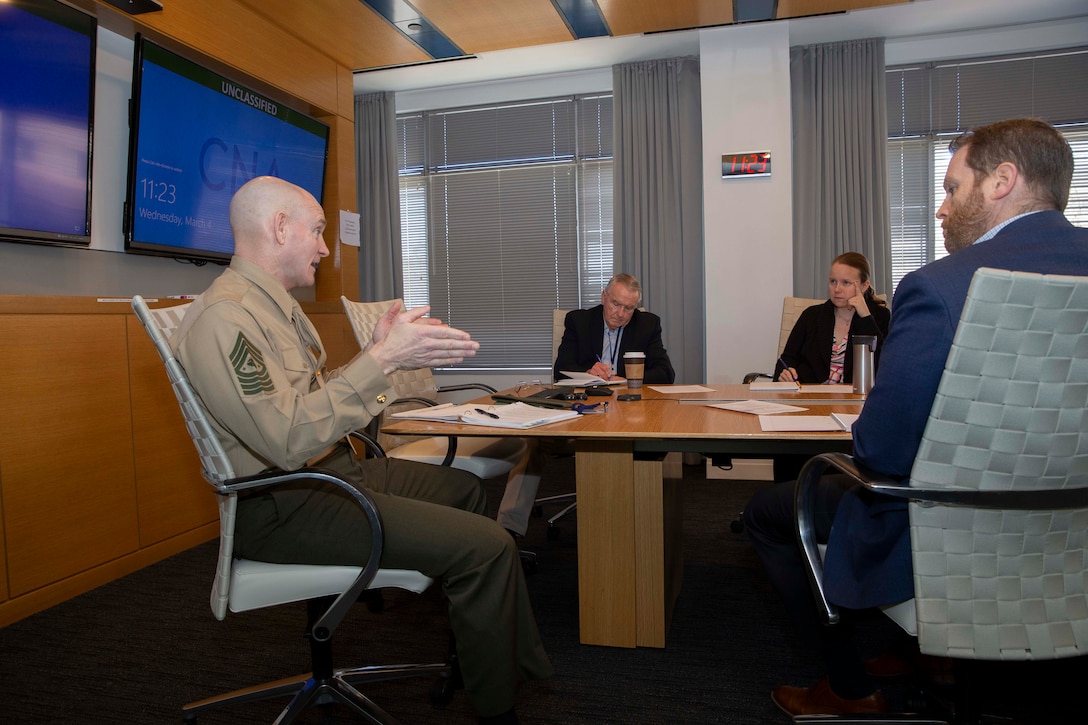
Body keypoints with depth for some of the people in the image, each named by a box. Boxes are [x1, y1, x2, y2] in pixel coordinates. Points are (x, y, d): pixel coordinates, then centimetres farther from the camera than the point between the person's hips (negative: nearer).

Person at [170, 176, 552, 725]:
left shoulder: (275, 304, 14)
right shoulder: (222, 317, -20)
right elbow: (288, 440, -30)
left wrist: (379, 350, 5)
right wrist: (382, 360, -29)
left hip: (331, 471, 11)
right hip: (285, 507, -11)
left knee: (465, 488, 22)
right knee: (486, 546, -21)